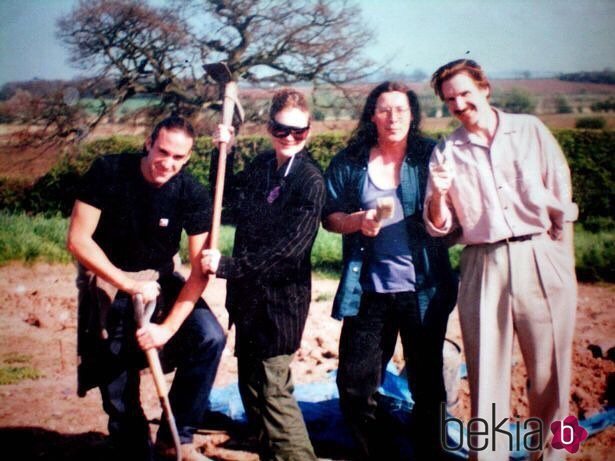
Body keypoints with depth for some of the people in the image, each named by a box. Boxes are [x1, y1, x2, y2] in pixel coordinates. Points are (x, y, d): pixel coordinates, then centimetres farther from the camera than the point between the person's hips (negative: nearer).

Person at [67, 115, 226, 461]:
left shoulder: (193, 195, -15)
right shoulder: (108, 171, -17)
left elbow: (200, 270, -16)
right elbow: (78, 239, -18)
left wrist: (167, 328, -25)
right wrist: (127, 283, -25)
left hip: (159, 280, 1)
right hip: (106, 281, -1)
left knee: (210, 338, -21)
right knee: (118, 392, 0)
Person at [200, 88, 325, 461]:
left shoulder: (311, 181, -15)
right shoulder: (262, 165, 6)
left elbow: (288, 248, -21)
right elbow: (228, 196, 22)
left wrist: (228, 265, -21)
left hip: (281, 297, -8)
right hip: (248, 293, 8)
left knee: (272, 390, -4)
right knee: (251, 384, 18)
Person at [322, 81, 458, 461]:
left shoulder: (431, 156, 0)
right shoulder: (349, 162, 3)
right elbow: (329, 217, 7)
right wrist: (358, 221, -13)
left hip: (423, 290, -1)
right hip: (369, 290, 1)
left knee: (427, 383, 12)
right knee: (354, 383, 7)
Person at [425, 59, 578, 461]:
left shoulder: (530, 130, 5)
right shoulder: (446, 152, 6)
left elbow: (562, 199, 7)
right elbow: (438, 227, 4)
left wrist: (564, 262, 3)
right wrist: (439, 194, -16)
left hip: (543, 258, 0)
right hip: (484, 265, 0)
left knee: (550, 367, 6)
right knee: (486, 370, 3)